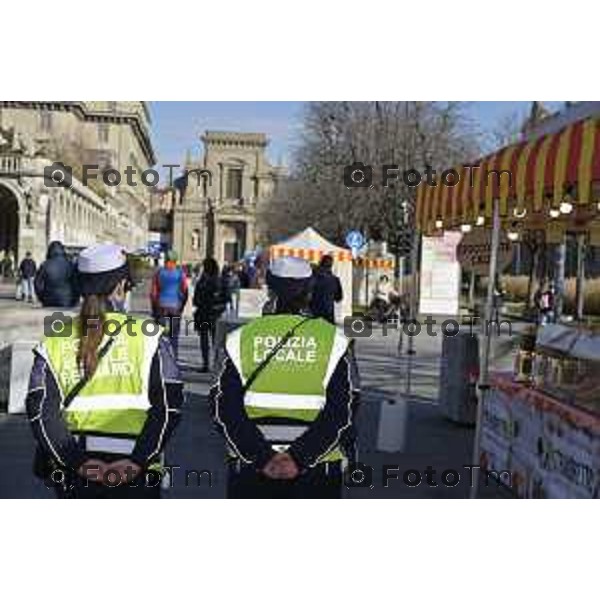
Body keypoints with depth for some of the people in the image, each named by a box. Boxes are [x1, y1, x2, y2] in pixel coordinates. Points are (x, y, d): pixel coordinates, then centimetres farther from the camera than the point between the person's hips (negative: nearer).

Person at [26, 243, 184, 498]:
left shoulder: (54, 342, 0)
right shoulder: (148, 337, -6)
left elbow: (40, 410, -7)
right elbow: (169, 404, -13)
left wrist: (76, 461, -10)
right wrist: (138, 460, -13)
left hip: (74, 476, 3)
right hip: (135, 477, -2)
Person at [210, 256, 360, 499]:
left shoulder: (241, 338, -1)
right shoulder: (332, 340, -4)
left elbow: (225, 408, -8)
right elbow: (341, 411, -12)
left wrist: (260, 457, -12)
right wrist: (300, 457, -14)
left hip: (249, 465, 1)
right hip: (317, 472, -1)